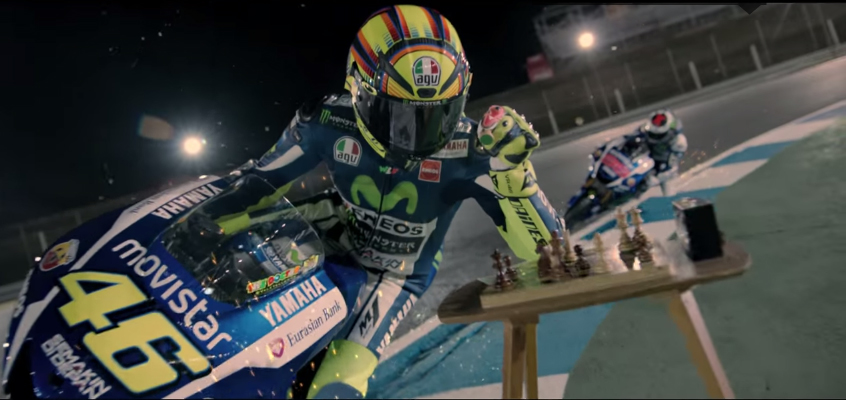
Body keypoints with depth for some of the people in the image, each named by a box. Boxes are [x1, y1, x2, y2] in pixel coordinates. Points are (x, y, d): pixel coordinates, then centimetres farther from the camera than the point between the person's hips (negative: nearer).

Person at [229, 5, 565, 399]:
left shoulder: (467, 151, -34)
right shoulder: (330, 123, -28)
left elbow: (543, 246, -35)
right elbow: (258, 179, -9)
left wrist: (511, 168, -49)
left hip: (399, 275, -2)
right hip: (331, 245, 3)